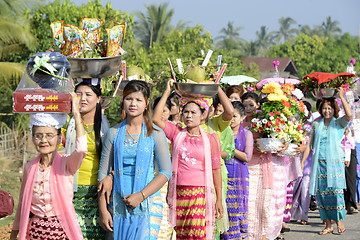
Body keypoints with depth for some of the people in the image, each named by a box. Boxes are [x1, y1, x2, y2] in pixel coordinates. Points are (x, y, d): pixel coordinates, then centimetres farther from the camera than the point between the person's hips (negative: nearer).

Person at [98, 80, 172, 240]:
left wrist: (141, 195, -13)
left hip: (148, 204, -2)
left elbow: (166, 172, -2)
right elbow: (103, 172, 7)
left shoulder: (155, 134, 1)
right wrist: (103, 209, 0)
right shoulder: (113, 134, 7)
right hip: (120, 205, 2)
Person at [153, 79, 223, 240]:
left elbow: (216, 169, 6)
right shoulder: (176, 133, 8)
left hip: (201, 194, -2)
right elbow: (156, 118, -5)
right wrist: (167, 92, -3)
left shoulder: (210, 139, 4)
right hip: (179, 193, 2)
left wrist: (219, 200, 3)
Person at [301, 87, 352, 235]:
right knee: (321, 192, 0)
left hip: (335, 162, -3)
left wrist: (341, 96, -15)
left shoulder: (339, 123, 2)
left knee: (336, 191, -10)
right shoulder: (316, 124, 11)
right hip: (319, 162, 3)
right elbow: (309, 144, 13)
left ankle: (339, 221, 7)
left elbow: (349, 115, -20)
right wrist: (302, 162, 7)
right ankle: (328, 225, 5)